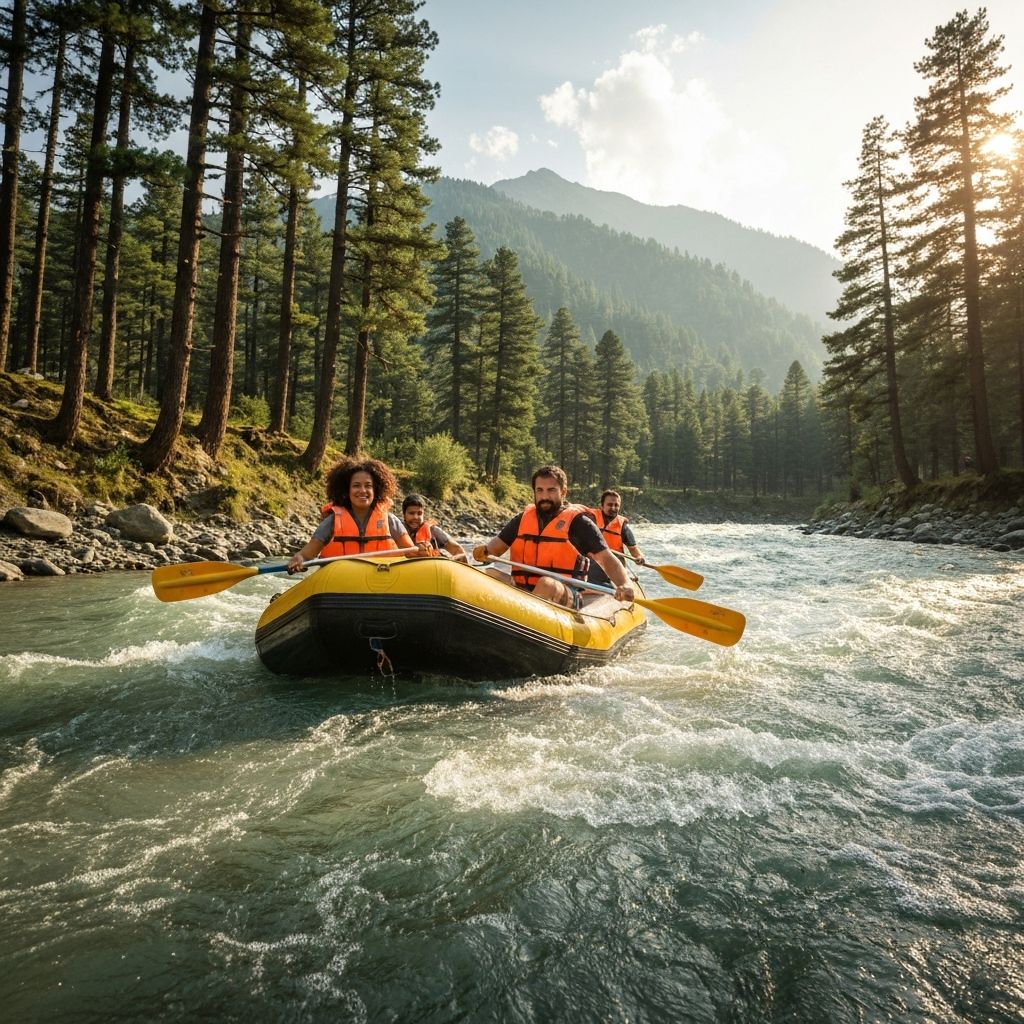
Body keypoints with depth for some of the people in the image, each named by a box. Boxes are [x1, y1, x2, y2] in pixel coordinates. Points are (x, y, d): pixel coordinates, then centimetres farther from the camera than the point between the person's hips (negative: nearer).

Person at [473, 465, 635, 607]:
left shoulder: (578, 522, 4)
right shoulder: (523, 519, 17)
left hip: (564, 597, -4)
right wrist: (484, 550, -11)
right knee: (491, 574, -21)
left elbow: (607, 559, -2)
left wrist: (625, 584, -21)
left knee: (547, 584, -36)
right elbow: (497, 544, 15)